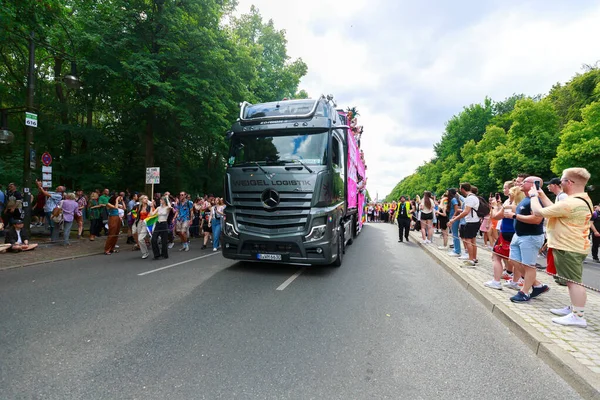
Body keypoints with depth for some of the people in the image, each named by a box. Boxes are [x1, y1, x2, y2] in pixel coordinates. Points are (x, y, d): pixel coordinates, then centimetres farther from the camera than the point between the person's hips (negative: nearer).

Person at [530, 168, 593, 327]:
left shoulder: (570, 203, -26)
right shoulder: (583, 199, 9)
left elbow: (538, 212, -20)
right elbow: (555, 209, 15)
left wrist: (533, 196, -3)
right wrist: (542, 195, 16)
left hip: (569, 248, -11)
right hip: (575, 246, 11)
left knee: (574, 281, -5)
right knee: (572, 280, 19)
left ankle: (578, 316, 1)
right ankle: (574, 308, 30)